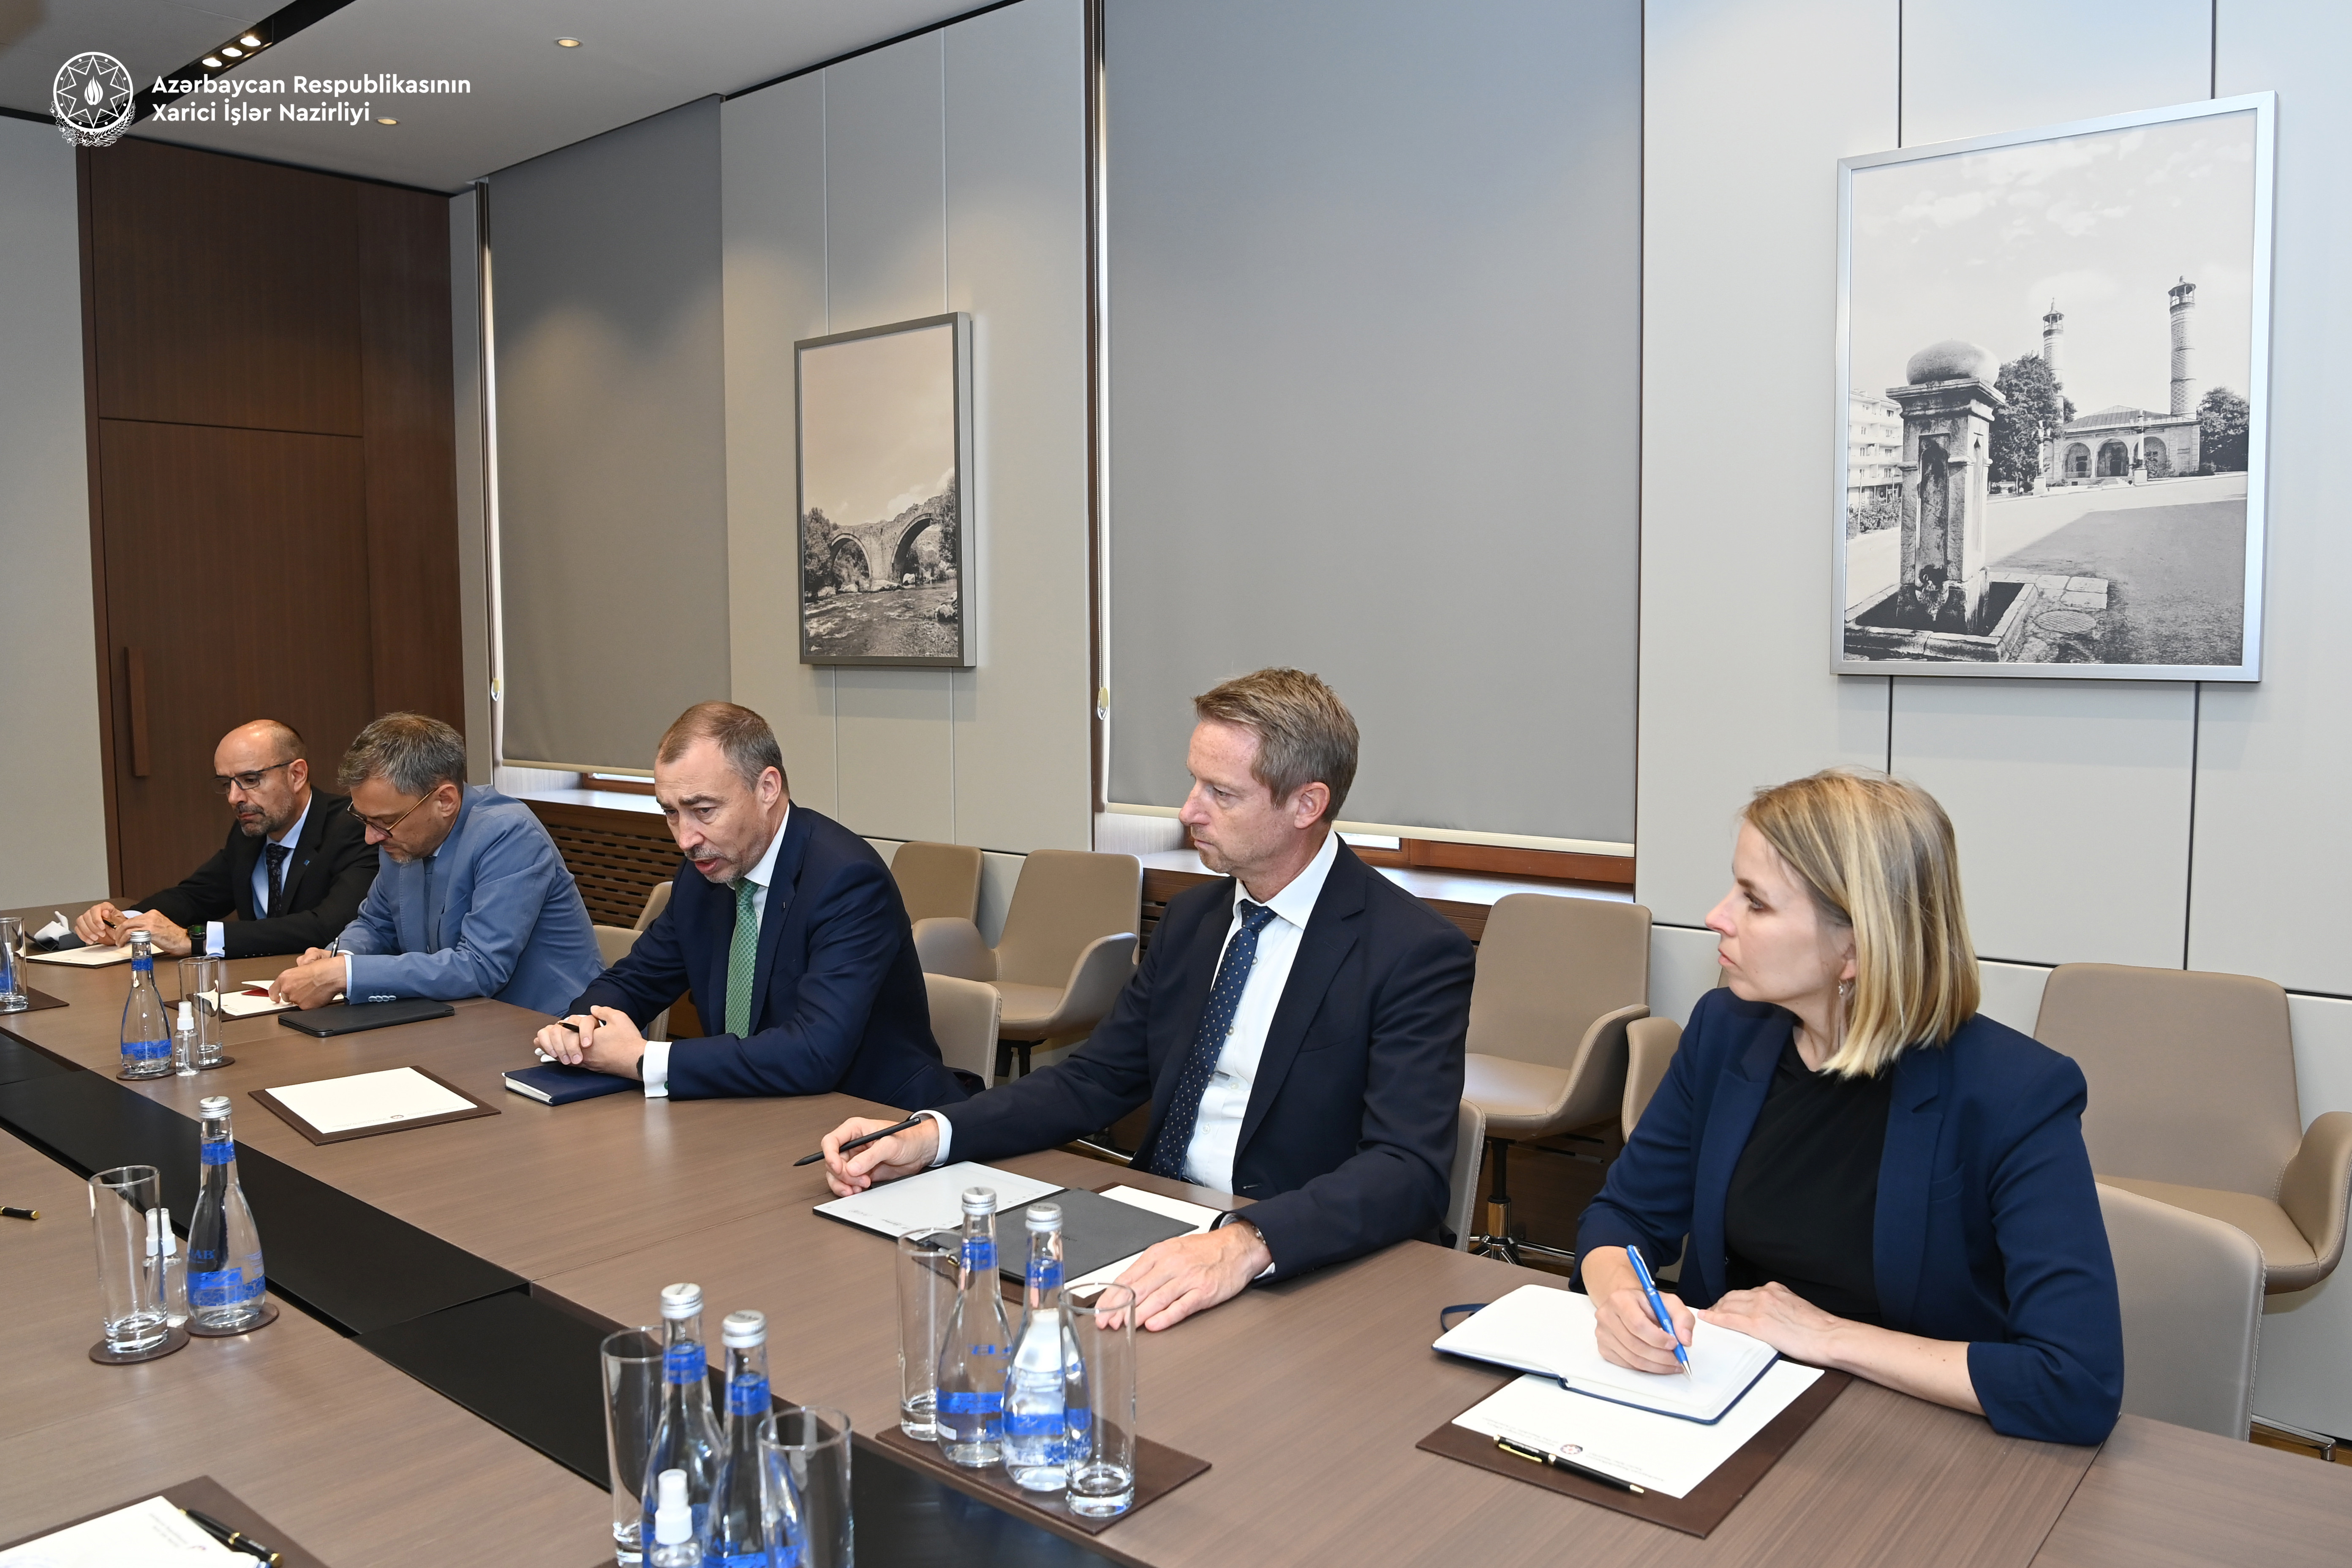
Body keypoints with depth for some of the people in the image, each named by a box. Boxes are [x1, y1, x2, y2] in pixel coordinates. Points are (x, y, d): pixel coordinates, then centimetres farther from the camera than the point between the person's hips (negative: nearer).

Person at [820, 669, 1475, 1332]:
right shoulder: (1190, 918, 10)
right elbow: (1094, 1080, 11)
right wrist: (931, 1136, -5)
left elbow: (1410, 1171, -23)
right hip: (1154, 1238, 6)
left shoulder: (1416, 952, -13)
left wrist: (1247, 1243, -39)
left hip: (1297, 1268, -6)